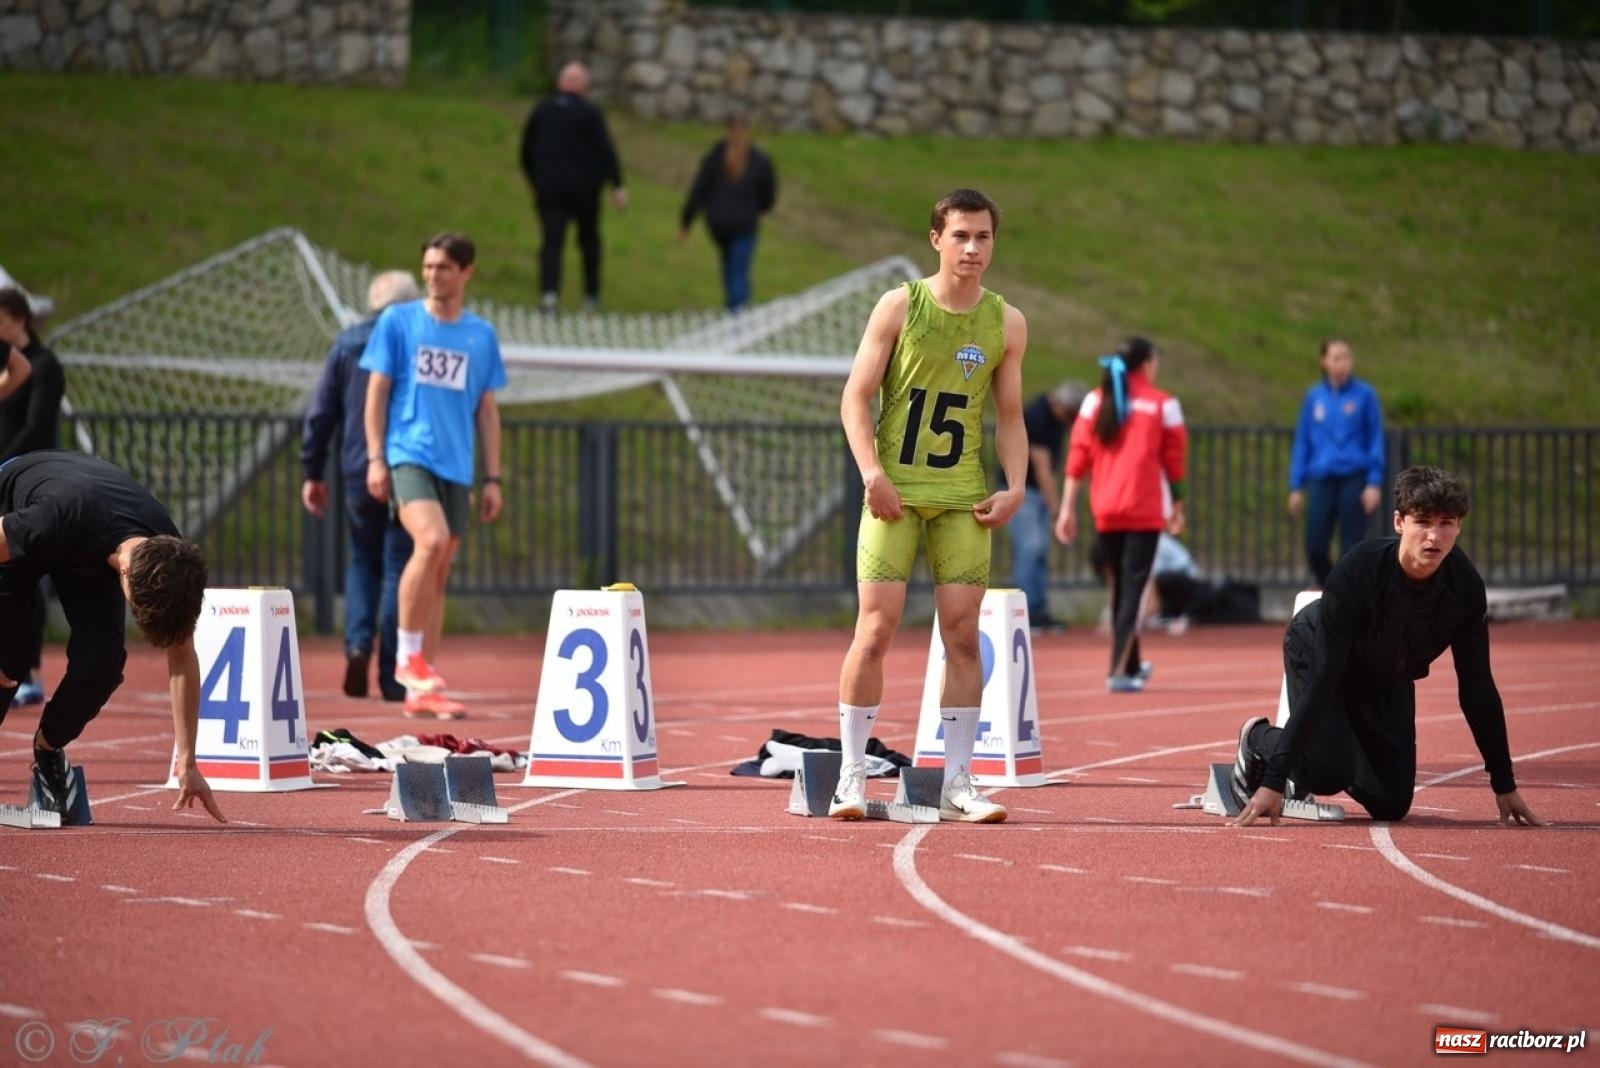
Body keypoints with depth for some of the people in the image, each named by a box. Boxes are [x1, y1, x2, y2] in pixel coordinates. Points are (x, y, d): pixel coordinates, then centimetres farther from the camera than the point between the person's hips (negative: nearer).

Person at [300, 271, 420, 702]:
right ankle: (391, 674, 0)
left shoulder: (346, 344, 6)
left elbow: (321, 412, 6)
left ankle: (358, 644, -3)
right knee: (398, 569, 2)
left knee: (362, 561, 18)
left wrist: (313, 472, 12)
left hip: (358, 474, 2)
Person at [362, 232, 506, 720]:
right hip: (409, 455, -4)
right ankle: (407, 657, -16)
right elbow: (377, 391, 3)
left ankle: (421, 689, 9)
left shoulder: (482, 336, 11)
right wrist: (375, 458, -6)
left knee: (438, 574, 4)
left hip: (456, 468, 4)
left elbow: (487, 410, 15)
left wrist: (492, 478, 10)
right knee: (432, 540, -27)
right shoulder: (398, 321, 4)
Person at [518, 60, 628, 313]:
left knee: (552, 242, -6)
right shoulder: (590, 114, -5)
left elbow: (526, 152, 14)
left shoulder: (541, 112, 7)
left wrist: (535, 183, 26)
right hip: (584, 188, -1)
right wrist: (617, 185, -12)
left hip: (549, 188, 1)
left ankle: (550, 290, -28)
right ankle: (591, 295, 19)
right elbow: (606, 150, -11)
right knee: (589, 240, 15)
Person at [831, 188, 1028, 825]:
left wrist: (1015, 487, 0)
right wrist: (872, 473, -15)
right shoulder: (899, 307, -1)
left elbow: (1009, 417, 14)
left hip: (964, 498, 3)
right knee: (876, 627, -7)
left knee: (962, 633, 0)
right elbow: (856, 397, -2)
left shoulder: (1007, 324, 7)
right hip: (896, 490, -3)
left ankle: (956, 783, 5)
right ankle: (851, 777, -1)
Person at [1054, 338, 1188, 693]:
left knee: (1119, 588, 17)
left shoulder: (1095, 401, 5)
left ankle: (1131, 664, 28)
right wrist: (1177, 506, 11)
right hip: (1145, 512, -4)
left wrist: (1067, 508, 3)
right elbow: (1175, 460, 0)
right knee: (1133, 589, -3)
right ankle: (1120, 671, -14)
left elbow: (1077, 457, 1)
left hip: (1105, 513, 4)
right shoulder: (1163, 404, -2)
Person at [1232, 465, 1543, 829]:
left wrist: (1505, 785, -12)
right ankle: (1258, 738, 8)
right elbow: (1322, 682, -39)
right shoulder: (1358, 571, -39)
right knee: (1330, 772, -25)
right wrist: (1274, 780, -41)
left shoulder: (1465, 587, -27)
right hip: (1317, 657, -5)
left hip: (1389, 681, 5)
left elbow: (1476, 687, -15)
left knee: (1392, 804, 2)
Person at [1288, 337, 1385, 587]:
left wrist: (1375, 483, -7)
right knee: (1315, 548, -2)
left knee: (1351, 548, -2)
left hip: (1354, 480, -3)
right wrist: (1296, 487, 10)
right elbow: (1302, 442, 13)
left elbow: (1376, 440, 1)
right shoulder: (1314, 397, 8)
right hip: (1322, 480, 3)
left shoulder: (1364, 394, 1)